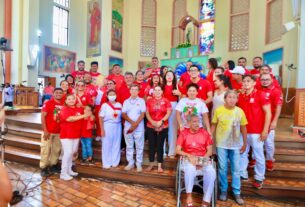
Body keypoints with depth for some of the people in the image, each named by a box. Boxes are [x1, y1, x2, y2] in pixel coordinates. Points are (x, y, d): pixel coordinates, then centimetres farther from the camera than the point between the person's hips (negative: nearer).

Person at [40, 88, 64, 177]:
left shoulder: (64, 104, 1)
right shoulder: (48, 103, -9)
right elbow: (43, 117, -10)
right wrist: (45, 131, -14)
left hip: (59, 131, 5)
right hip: (48, 131, -4)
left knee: (57, 149, 13)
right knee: (46, 150, 4)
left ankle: (53, 165, 30)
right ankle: (43, 168, 17)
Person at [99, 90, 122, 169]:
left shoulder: (119, 105, 6)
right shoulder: (105, 105, -3)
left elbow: (121, 116, 9)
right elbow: (101, 118, -4)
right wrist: (102, 129, -9)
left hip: (118, 126, 3)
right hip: (108, 126, -3)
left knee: (116, 144, 8)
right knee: (107, 145, 4)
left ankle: (115, 162, 22)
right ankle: (106, 163, 17)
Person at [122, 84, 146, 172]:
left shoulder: (141, 101, 2)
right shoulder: (126, 101, 8)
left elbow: (143, 114, -5)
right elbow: (123, 114, 1)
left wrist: (136, 124, -14)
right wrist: (132, 122, -13)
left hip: (139, 128, -2)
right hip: (128, 127, 2)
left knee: (139, 146, 4)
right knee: (129, 146, 10)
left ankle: (139, 164, 16)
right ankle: (130, 163, 23)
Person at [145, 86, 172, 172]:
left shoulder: (166, 101, 1)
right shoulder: (149, 101, 5)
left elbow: (168, 113, -4)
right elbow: (147, 113, 1)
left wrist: (161, 121, -15)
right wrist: (153, 122, -12)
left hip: (163, 127, -1)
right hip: (151, 127, 1)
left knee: (160, 145, 5)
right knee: (151, 145, 7)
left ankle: (159, 165, 16)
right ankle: (151, 164, 22)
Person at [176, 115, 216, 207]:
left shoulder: (205, 133, 6)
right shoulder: (184, 133, 1)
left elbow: (209, 151, 5)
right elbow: (178, 150, -1)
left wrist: (202, 160, -11)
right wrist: (189, 156, -15)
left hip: (203, 159, 2)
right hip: (189, 159, -2)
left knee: (211, 172, -28)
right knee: (190, 169, -35)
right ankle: (189, 196, -17)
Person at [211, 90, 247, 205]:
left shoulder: (240, 111, -3)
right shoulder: (218, 110, -7)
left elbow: (243, 128, 5)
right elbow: (214, 125, 1)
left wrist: (245, 143, 7)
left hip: (235, 145, 1)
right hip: (221, 144, -1)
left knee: (236, 169, 11)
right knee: (222, 169, 10)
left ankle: (237, 193, 26)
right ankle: (223, 190, 28)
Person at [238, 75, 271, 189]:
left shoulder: (261, 95, -7)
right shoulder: (240, 96, 6)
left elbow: (268, 113, -8)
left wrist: (265, 130, -12)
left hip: (256, 132, -4)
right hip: (243, 131, 5)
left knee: (258, 156, 9)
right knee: (242, 153, 13)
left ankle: (259, 178, 26)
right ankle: (242, 174, 29)